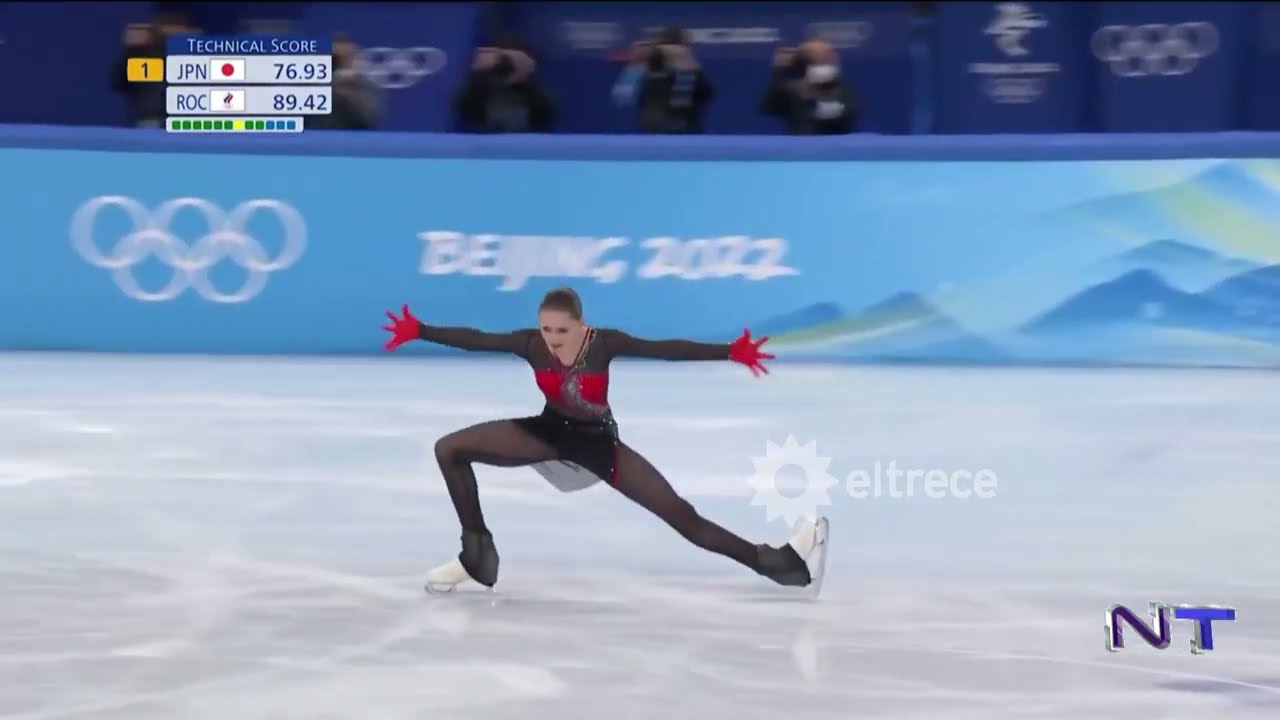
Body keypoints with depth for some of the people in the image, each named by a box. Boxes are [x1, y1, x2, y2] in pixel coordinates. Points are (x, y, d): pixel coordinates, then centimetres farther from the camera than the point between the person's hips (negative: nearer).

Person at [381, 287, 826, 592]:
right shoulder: (532, 344, -20)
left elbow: (667, 349, -34)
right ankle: (477, 555, 0)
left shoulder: (604, 342, -27)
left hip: (598, 442, -3)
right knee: (450, 450, -11)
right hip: (550, 432, 3)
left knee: (680, 513, -11)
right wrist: (419, 332, -28)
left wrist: (730, 353, -43)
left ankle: (775, 562, -5)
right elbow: (475, 339, -19)